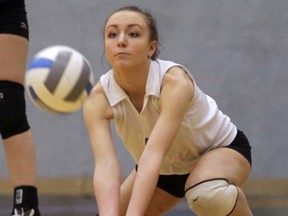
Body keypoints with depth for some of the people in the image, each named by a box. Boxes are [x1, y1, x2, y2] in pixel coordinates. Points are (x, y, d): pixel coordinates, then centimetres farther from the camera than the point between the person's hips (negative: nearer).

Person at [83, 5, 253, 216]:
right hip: (165, 167, 5)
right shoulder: (99, 99, -24)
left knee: (209, 193, -37)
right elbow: (105, 163, -40)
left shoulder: (175, 81, -35)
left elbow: (153, 153, -47)